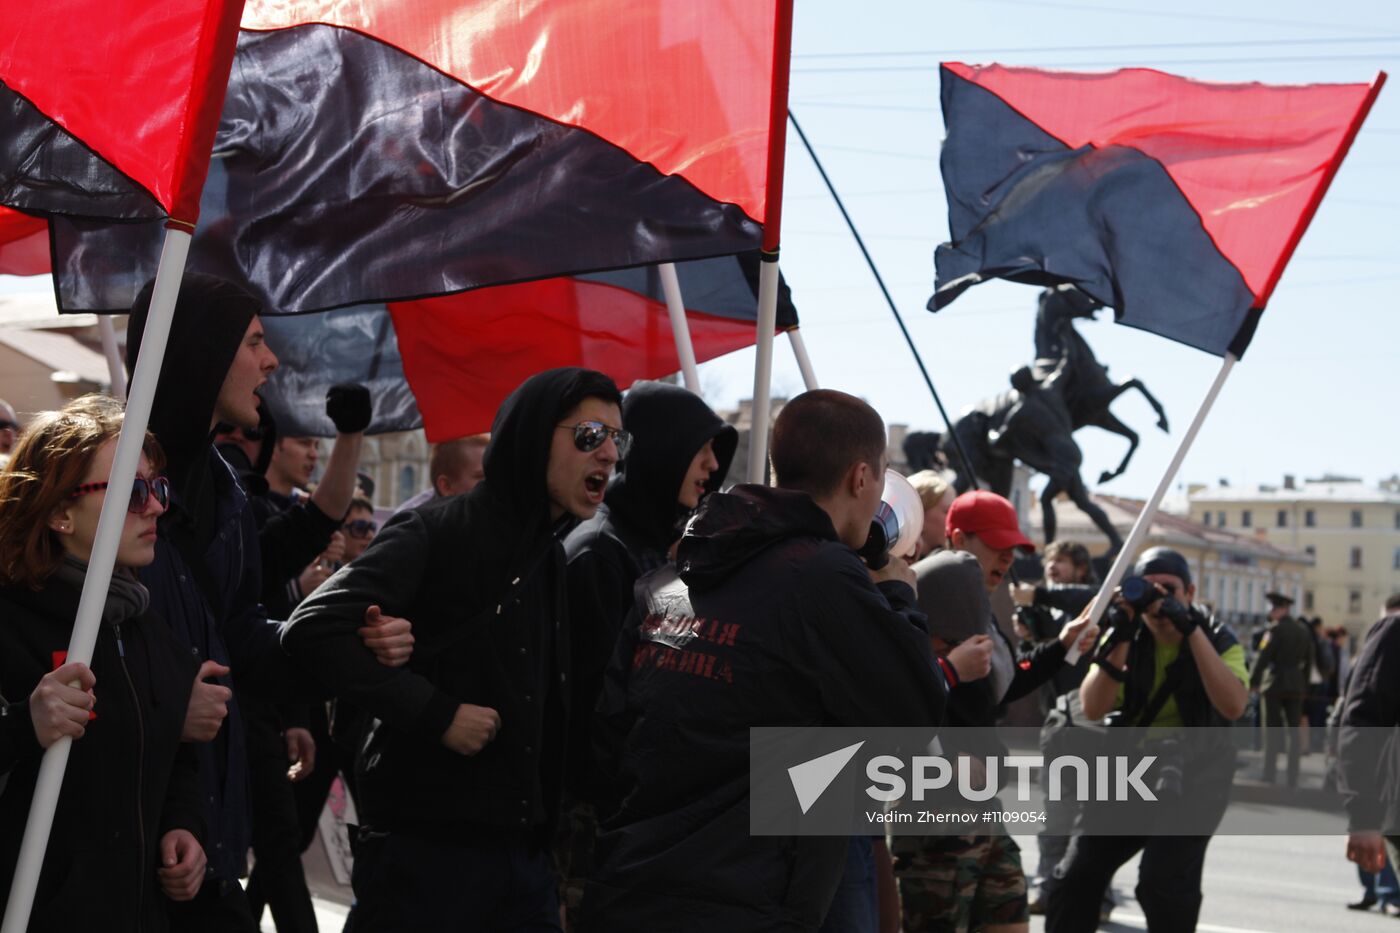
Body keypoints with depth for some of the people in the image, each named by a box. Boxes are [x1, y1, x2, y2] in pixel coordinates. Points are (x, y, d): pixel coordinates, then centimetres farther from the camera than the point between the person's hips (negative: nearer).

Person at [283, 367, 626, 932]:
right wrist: (435, 714, -22)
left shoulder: (560, 561, 14)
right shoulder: (437, 534, -9)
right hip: (425, 848, -7)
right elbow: (314, 628, -20)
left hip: (526, 852, 7)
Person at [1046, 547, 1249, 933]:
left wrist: (1192, 631, -30)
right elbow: (1093, 709, -13)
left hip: (1191, 779, -4)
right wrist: (1120, 639, -24)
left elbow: (1233, 706, -27)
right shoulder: (1127, 637, -1)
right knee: (1076, 877, 3)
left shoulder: (1218, 640, -7)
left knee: (1163, 884, -21)